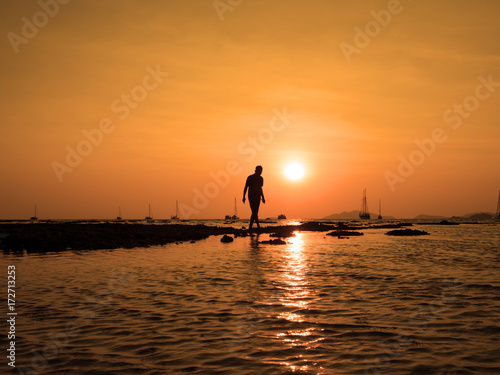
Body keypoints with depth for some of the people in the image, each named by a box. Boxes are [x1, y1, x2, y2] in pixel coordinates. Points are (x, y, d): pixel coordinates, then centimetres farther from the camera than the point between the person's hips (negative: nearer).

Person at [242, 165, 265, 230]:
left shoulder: (260, 179, 11)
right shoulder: (250, 178, -5)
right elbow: (246, 187, -2)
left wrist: (263, 197, 17)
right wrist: (244, 197, -8)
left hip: (257, 197, 5)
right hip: (251, 196, -5)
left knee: (255, 212, 2)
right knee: (254, 212, -15)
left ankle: (250, 227, 8)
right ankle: (257, 224, -16)